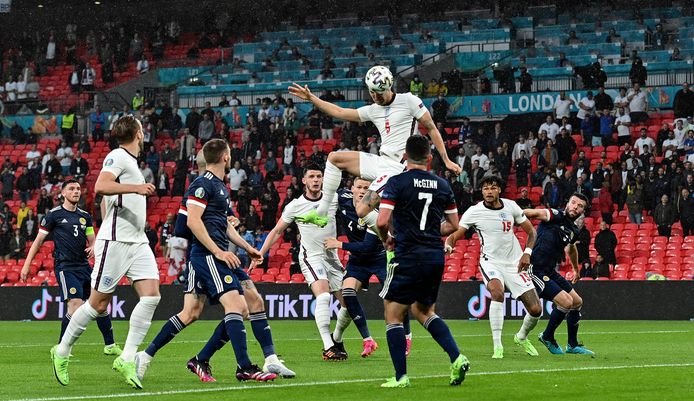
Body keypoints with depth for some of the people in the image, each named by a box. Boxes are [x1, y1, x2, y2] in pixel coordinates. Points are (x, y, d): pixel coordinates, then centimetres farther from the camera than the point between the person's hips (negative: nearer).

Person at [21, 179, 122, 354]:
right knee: (76, 304, -20)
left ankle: (110, 345, 17)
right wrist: (27, 265, -1)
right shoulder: (54, 215, -1)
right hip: (65, 266, -6)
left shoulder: (85, 216, 14)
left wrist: (93, 248, -6)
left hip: (83, 266, 6)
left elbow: (92, 240, 19)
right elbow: (39, 240, 2)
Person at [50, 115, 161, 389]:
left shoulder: (130, 161, 21)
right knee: (98, 304, -3)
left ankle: (127, 359, -9)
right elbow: (100, 187, -24)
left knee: (151, 295, -10)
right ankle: (62, 352, 15)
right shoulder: (118, 156, -7)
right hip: (115, 241, -9)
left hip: (137, 242, 9)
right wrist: (136, 188, -28)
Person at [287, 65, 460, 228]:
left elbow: (431, 129, -1)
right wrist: (311, 98, 18)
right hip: (380, 161, 8)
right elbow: (339, 112, 21)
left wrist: (446, 160, -3)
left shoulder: (409, 101, -4)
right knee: (334, 158, 9)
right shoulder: (373, 110, 14)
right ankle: (321, 213, 8)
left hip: (397, 166, -8)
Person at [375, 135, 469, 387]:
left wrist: (387, 239, 4)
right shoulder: (442, 185, 7)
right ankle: (456, 358, 5)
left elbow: (382, 222, -16)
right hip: (436, 256, 6)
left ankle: (401, 377, 1)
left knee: (393, 315, 6)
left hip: (408, 257, -6)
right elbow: (453, 225, 13)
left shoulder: (397, 183, -8)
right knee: (424, 311, 22)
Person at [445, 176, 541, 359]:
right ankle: (497, 345, -27)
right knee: (497, 292, -36)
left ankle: (522, 337, 31)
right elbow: (455, 234, -10)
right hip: (490, 262, -3)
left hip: (514, 263, 3)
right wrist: (448, 245, -33)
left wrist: (527, 253, -6)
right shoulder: (474, 212, -8)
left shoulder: (511, 207, 0)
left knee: (535, 310, -3)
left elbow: (531, 231, 9)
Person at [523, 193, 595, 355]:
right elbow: (528, 213, -23)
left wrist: (576, 269, 48)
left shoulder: (574, 231, 13)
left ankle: (573, 345, 27)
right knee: (566, 301, -17)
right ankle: (547, 337, 6)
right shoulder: (556, 216, -13)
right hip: (535, 270, -9)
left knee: (577, 302, 14)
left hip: (550, 272, 9)